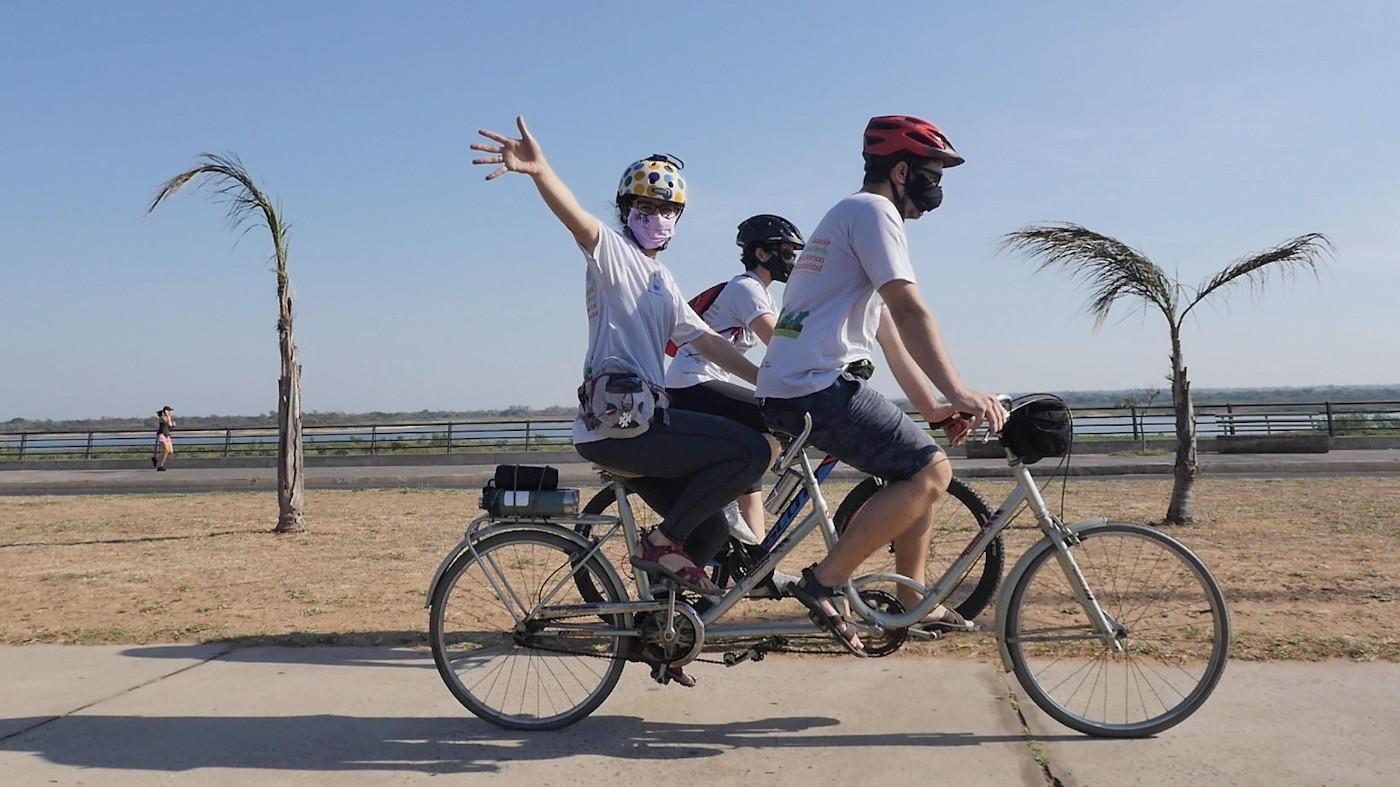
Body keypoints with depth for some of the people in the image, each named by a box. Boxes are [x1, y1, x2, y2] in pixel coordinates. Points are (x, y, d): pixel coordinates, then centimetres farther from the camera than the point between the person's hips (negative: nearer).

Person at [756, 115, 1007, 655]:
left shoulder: (847, 216, 27)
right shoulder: (873, 210, -5)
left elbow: (887, 327, 25)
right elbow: (910, 312, -18)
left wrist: (930, 406, 20)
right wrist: (958, 392, -24)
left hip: (787, 389, 10)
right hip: (818, 385, -10)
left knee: (920, 467, 16)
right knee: (929, 472, -13)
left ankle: (913, 600, 19)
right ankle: (824, 583, -13)